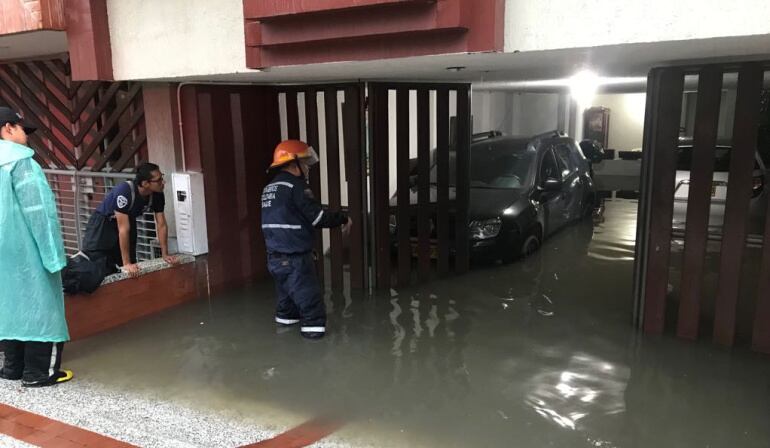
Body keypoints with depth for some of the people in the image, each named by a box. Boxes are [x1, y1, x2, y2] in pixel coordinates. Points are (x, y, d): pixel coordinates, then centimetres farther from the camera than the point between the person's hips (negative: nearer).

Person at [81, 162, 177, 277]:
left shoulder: (157, 195, -19)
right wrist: (126, 263, -36)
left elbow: (161, 224, -10)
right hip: (102, 226, -5)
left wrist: (165, 254, -13)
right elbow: (123, 229, -37)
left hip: (128, 223, 6)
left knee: (131, 273, 3)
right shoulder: (124, 192, -37)